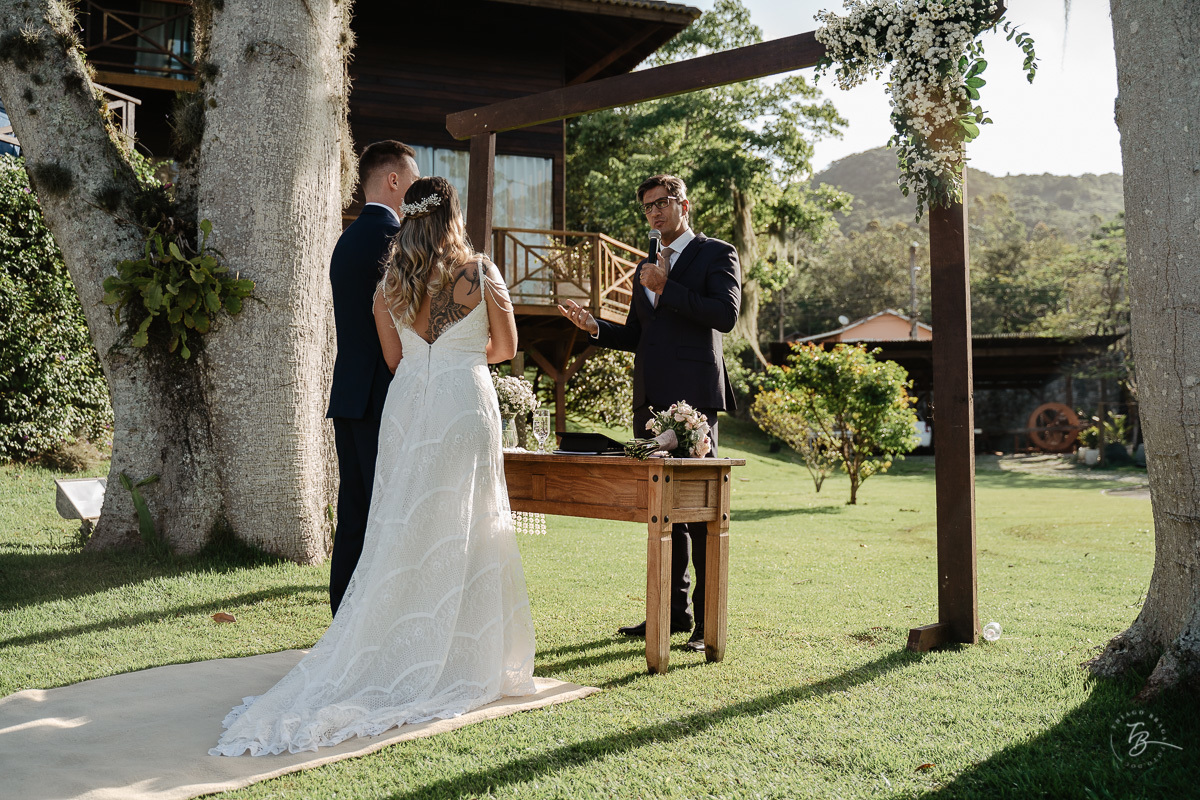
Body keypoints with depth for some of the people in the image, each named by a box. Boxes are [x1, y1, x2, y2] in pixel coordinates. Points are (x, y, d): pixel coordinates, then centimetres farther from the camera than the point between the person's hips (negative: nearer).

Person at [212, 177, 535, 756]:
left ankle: (395, 658, 12)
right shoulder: (480, 273, -4)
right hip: (465, 409, -3)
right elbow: (505, 348, 7)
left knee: (401, 534, 8)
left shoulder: (390, 281, 5)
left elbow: (394, 360, 11)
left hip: (407, 406, 3)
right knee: (461, 533, 5)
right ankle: (457, 662, 12)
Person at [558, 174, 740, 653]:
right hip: (651, 399, 7)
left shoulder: (717, 255, 2)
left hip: (693, 397, -7)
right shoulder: (646, 267, 23)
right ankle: (671, 611, 19)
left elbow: (726, 315, -14)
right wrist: (594, 327, 8)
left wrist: (666, 289, -13)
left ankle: (709, 621, 1)